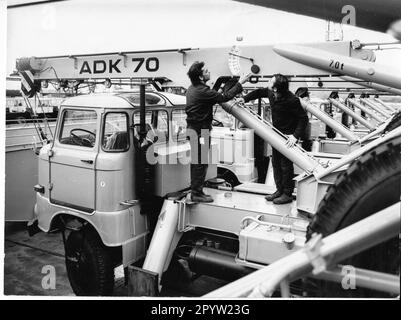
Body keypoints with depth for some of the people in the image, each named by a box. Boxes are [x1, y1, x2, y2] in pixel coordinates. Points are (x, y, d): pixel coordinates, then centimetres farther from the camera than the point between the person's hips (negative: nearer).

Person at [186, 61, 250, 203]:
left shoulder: (192, 88, 10)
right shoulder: (202, 91, -21)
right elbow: (224, 97, -20)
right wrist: (240, 83, -13)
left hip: (192, 129, 10)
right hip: (200, 131, -10)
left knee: (196, 162, 16)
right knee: (201, 163, -2)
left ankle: (196, 191, 25)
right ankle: (197, 193, 5)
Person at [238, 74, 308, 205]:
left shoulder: (291, 100, -28)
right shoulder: (270, 93, -7)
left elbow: (303, 118, -23)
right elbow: (259, 92, 16)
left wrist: (296, 136, -30)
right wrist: (245, 98, 6)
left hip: (288, 135, -8)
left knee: (286, 165, -2)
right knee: (276, 163, 14)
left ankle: (288, 194, 11)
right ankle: (279, 190, 26)